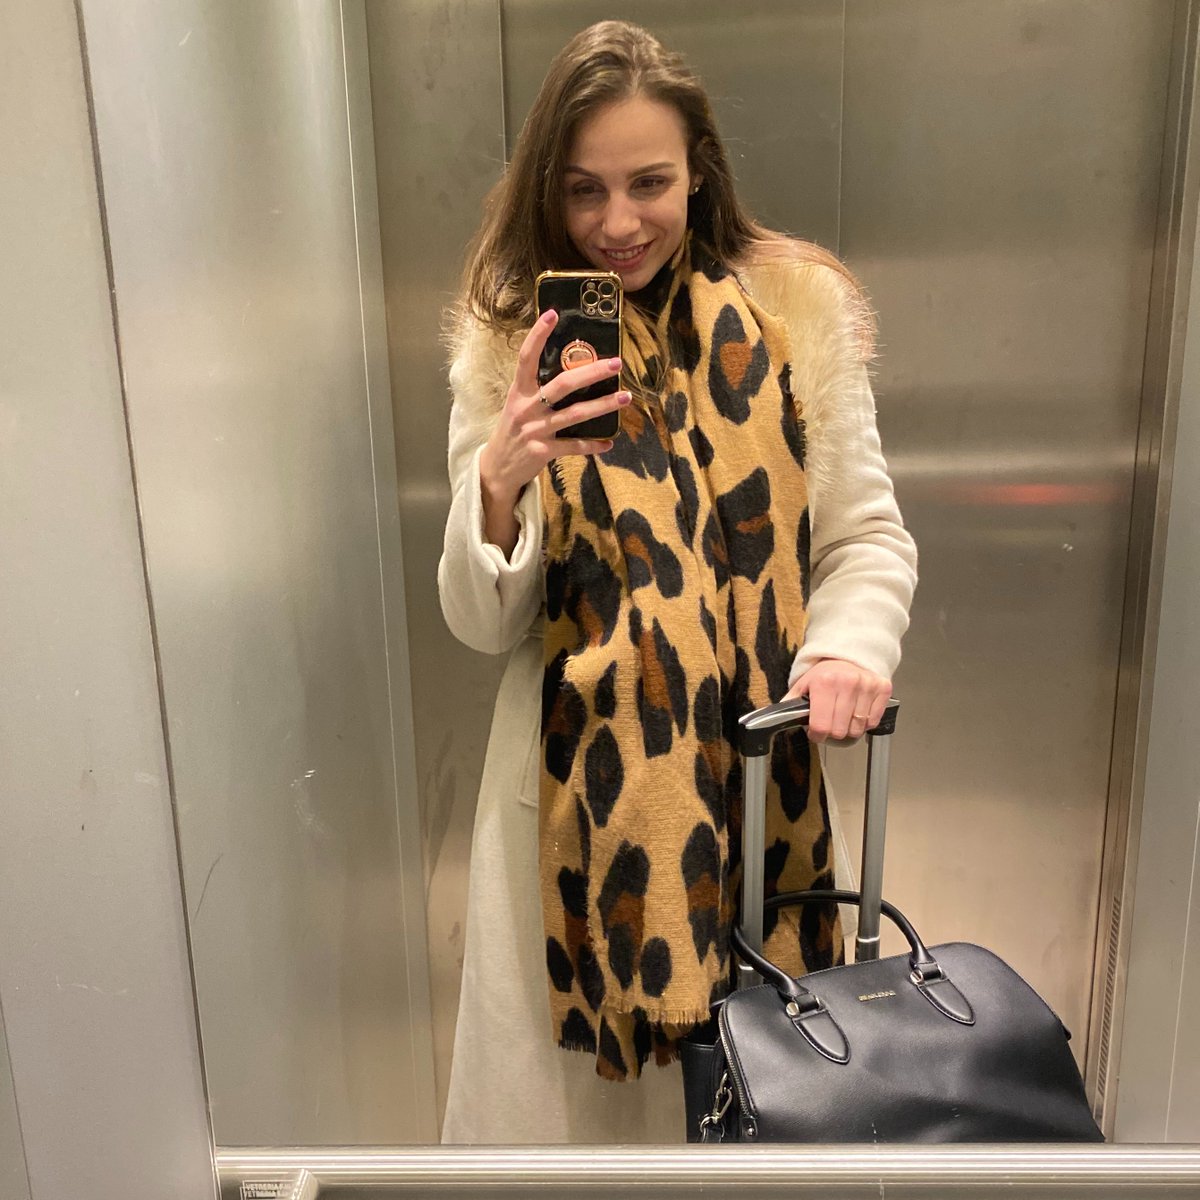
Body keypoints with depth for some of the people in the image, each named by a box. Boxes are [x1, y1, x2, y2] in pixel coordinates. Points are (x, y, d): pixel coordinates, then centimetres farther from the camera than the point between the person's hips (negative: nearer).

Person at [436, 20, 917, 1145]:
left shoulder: (798, 308, -2)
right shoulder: (507, 341, -2)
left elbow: (865, 535, 3)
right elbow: (483, 625, -5)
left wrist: (849, 644, -18)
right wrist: (499, 478, -24)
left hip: (756, 777, 1)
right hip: (581, 786, 0)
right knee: (572, 1082, 15)